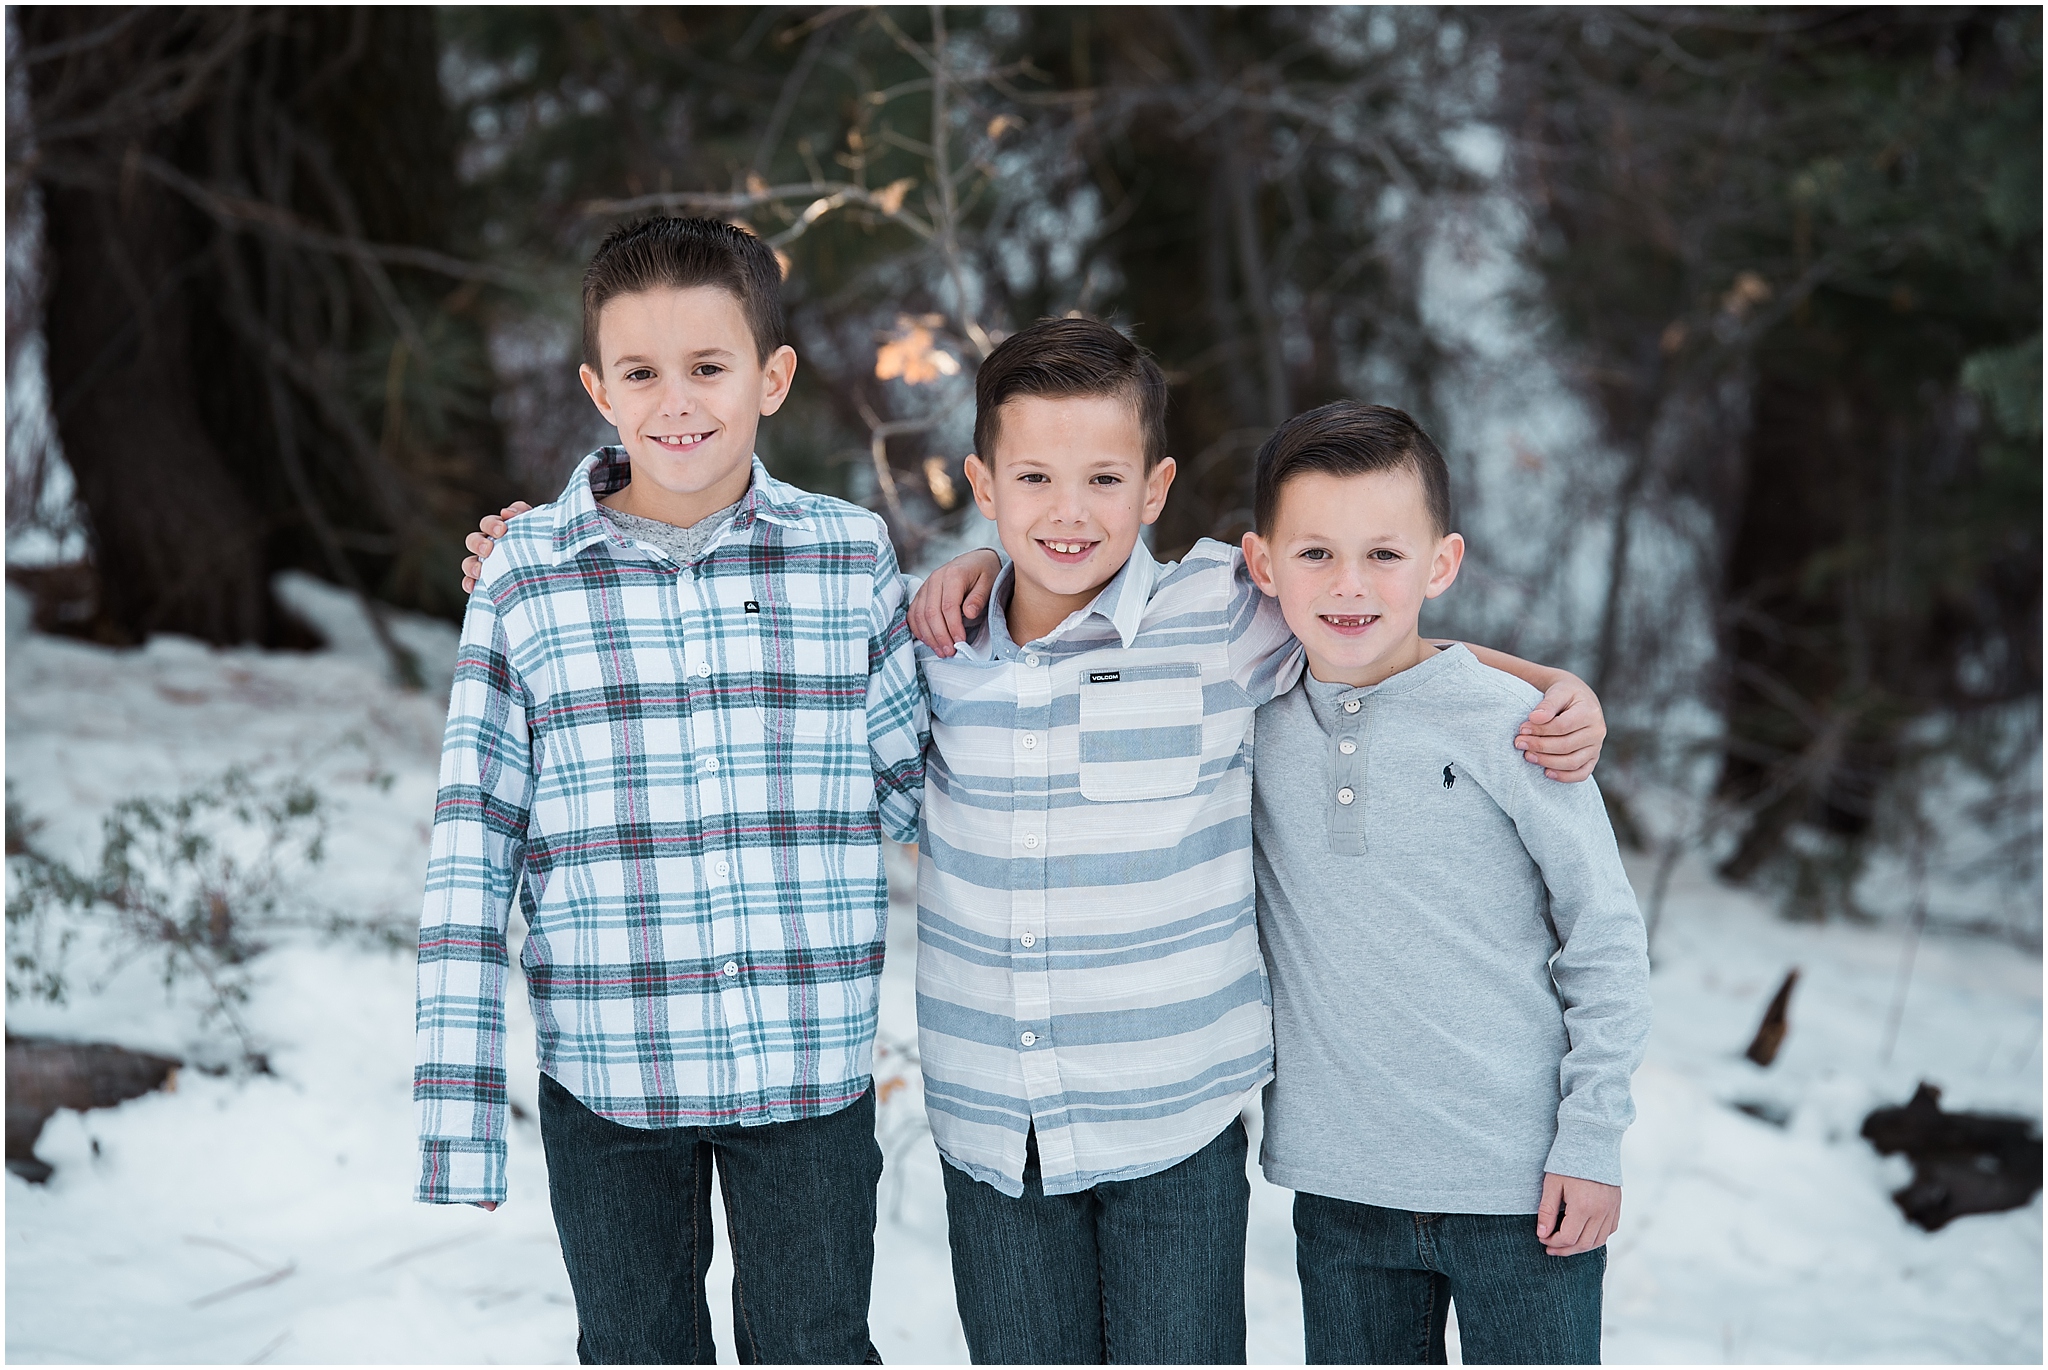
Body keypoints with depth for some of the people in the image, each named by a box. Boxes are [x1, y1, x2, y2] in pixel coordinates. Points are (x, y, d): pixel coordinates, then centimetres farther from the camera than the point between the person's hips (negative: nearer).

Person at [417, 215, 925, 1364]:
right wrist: (461, 1113, -6)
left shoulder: (852, 557, -1)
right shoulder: (526, 579, -4)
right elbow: (472, 853, -4)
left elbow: (911, 792, 5)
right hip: (607, 1074, 0)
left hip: (811, 1064, 0)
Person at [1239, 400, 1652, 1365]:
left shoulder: (1507, 725, -10)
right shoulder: (1254, 717, 0)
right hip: (1339, 1184, 3)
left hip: (1521, 1187, -3)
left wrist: (1592, 1139, -5)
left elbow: (1605, 938, -4)